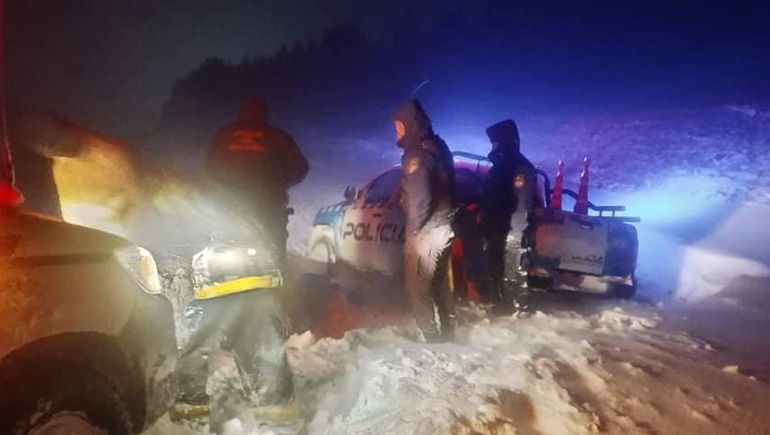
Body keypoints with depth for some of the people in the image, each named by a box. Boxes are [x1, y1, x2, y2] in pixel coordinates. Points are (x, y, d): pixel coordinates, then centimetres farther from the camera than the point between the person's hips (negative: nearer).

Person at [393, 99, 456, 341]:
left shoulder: (417, 155, -20)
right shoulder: (438, 147, 8)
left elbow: (419, 198, -26)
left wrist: (413, 227, -13)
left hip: (426, 232, -9)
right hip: (443, 227, 9)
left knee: (418, 288, 3)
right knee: (441, 286, 20)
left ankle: (431, 338, 10)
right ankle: (446, 333, 32)